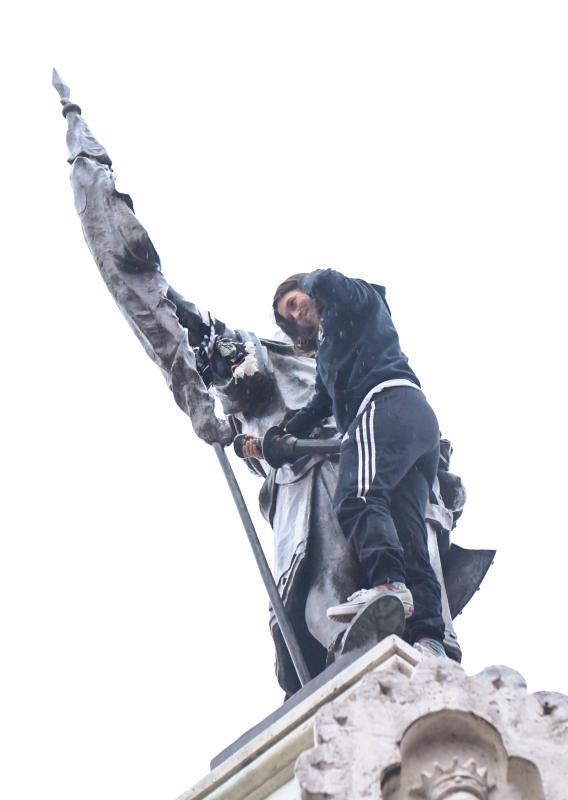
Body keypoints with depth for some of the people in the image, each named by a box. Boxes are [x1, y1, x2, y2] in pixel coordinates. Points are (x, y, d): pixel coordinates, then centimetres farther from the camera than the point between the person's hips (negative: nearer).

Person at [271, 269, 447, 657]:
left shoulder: (356, 301, 18)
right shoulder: (329, 351, 40)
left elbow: (327, 282, -4)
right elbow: (320, 407, 35)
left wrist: (310, 283, 19)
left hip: (387, 401, -9)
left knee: (358, 498, -27)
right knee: (407, 530, -7)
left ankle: (387, 583, -48)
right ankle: (429, 636, -21)